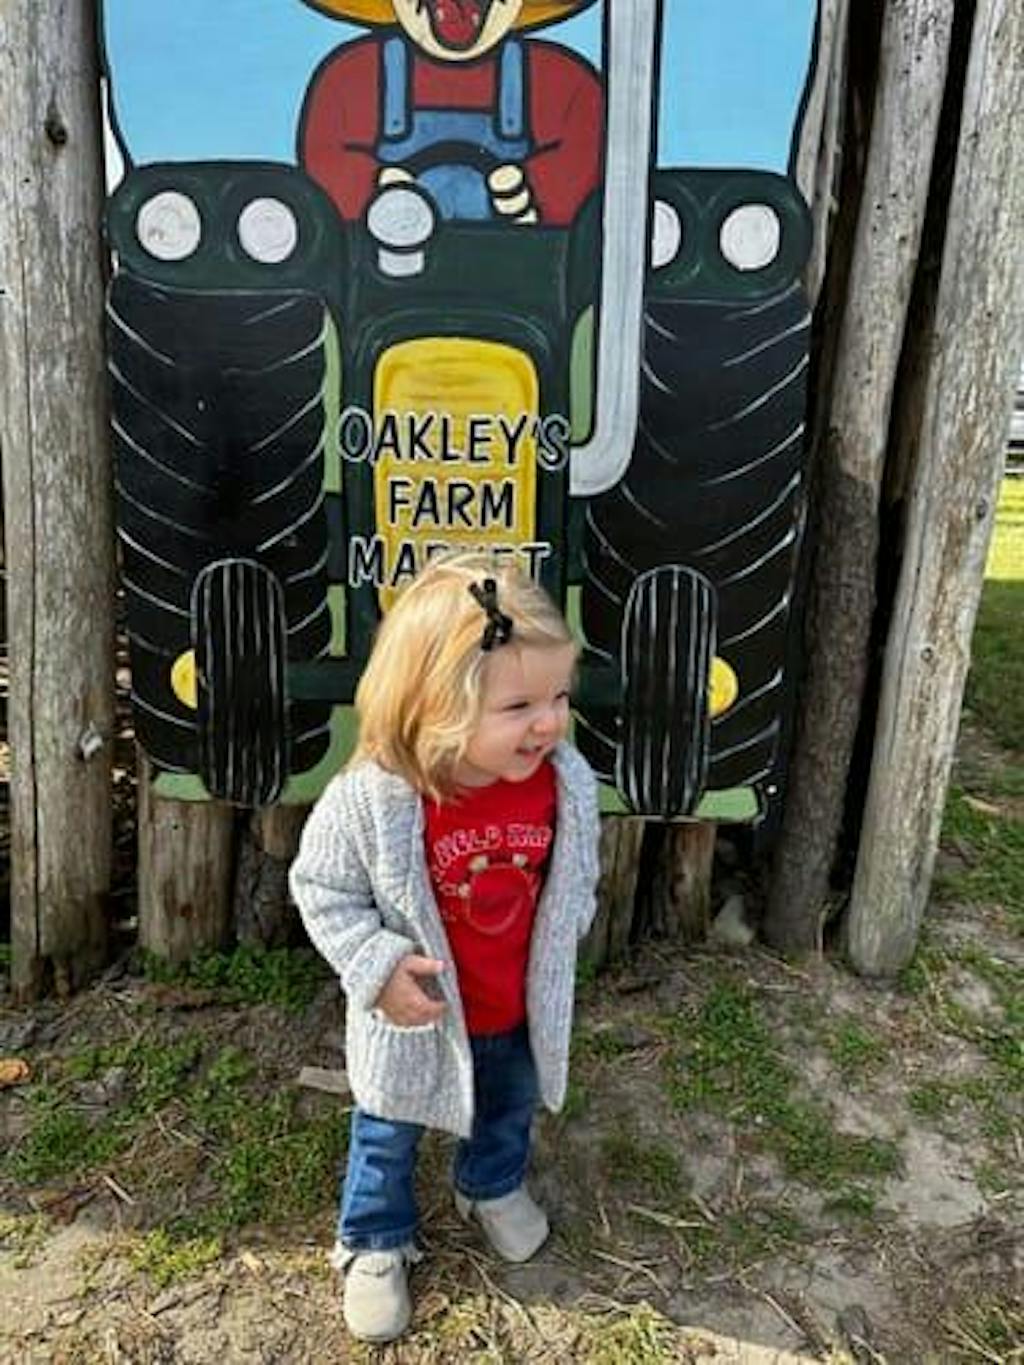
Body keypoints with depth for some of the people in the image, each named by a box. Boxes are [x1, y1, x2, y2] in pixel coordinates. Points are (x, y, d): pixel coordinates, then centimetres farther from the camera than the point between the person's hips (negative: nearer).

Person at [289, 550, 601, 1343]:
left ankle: (495, 1190, 64)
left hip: (524, 1009, 4)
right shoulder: (370, 801, -34)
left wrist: (561, 939, 4)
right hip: (417, 1017, -3)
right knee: (388, 1136, 23)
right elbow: (322, 889, -18)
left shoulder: (567, 781, -22)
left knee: (510, 1112, 32)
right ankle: (375, 1243, 52)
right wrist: (378, 967, -26)